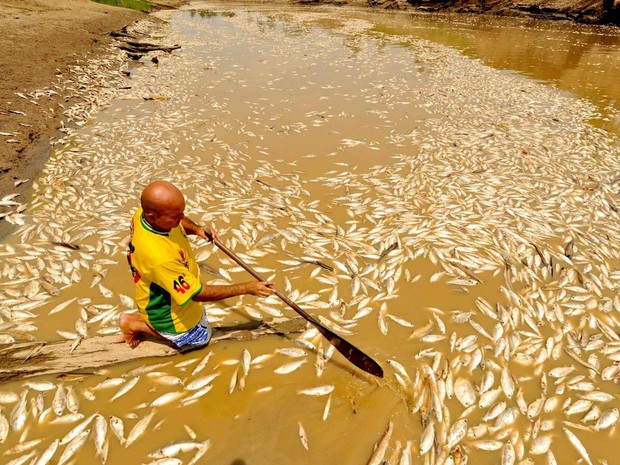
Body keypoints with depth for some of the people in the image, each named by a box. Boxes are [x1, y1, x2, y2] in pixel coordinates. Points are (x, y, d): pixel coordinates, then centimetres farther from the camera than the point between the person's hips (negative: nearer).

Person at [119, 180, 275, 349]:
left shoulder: (148, 211, -22)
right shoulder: (159, 257, -45)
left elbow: (181, 223, 3)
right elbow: (198, 294, -32)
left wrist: (196, 228, -18)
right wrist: (247, 288, -29)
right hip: (167, 312, -7)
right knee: (201, 338, 22)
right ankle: (135, 324, 15)